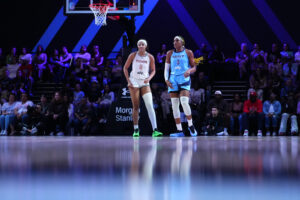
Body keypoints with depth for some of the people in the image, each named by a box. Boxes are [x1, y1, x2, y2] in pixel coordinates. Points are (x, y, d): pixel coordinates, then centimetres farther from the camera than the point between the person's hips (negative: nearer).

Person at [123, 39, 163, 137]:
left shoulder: (150, 57, -1)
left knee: (150, 105, -13)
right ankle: (136, 130, 12)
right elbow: (125, 68, 4)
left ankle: (155, 130, -20)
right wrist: (128, 80, -5)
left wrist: (149, 78, -11)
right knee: (135, 107, 1)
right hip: (134, 82, 0)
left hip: (144, 82, 0)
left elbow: (153, 70, 9)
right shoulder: (133, 55, -3)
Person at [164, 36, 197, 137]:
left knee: (184, 102, -20)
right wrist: (166, 80, -1)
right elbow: (166, 68, 13)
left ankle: (191, 125, -1)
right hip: (173, 80, 4)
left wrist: (189, 71, -17)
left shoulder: (188, 52, 5)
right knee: (174, 105, -2)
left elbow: (194, 67, 5)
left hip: (184, 79, -3)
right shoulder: (170, 53, 12)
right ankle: (179, 130, 1)